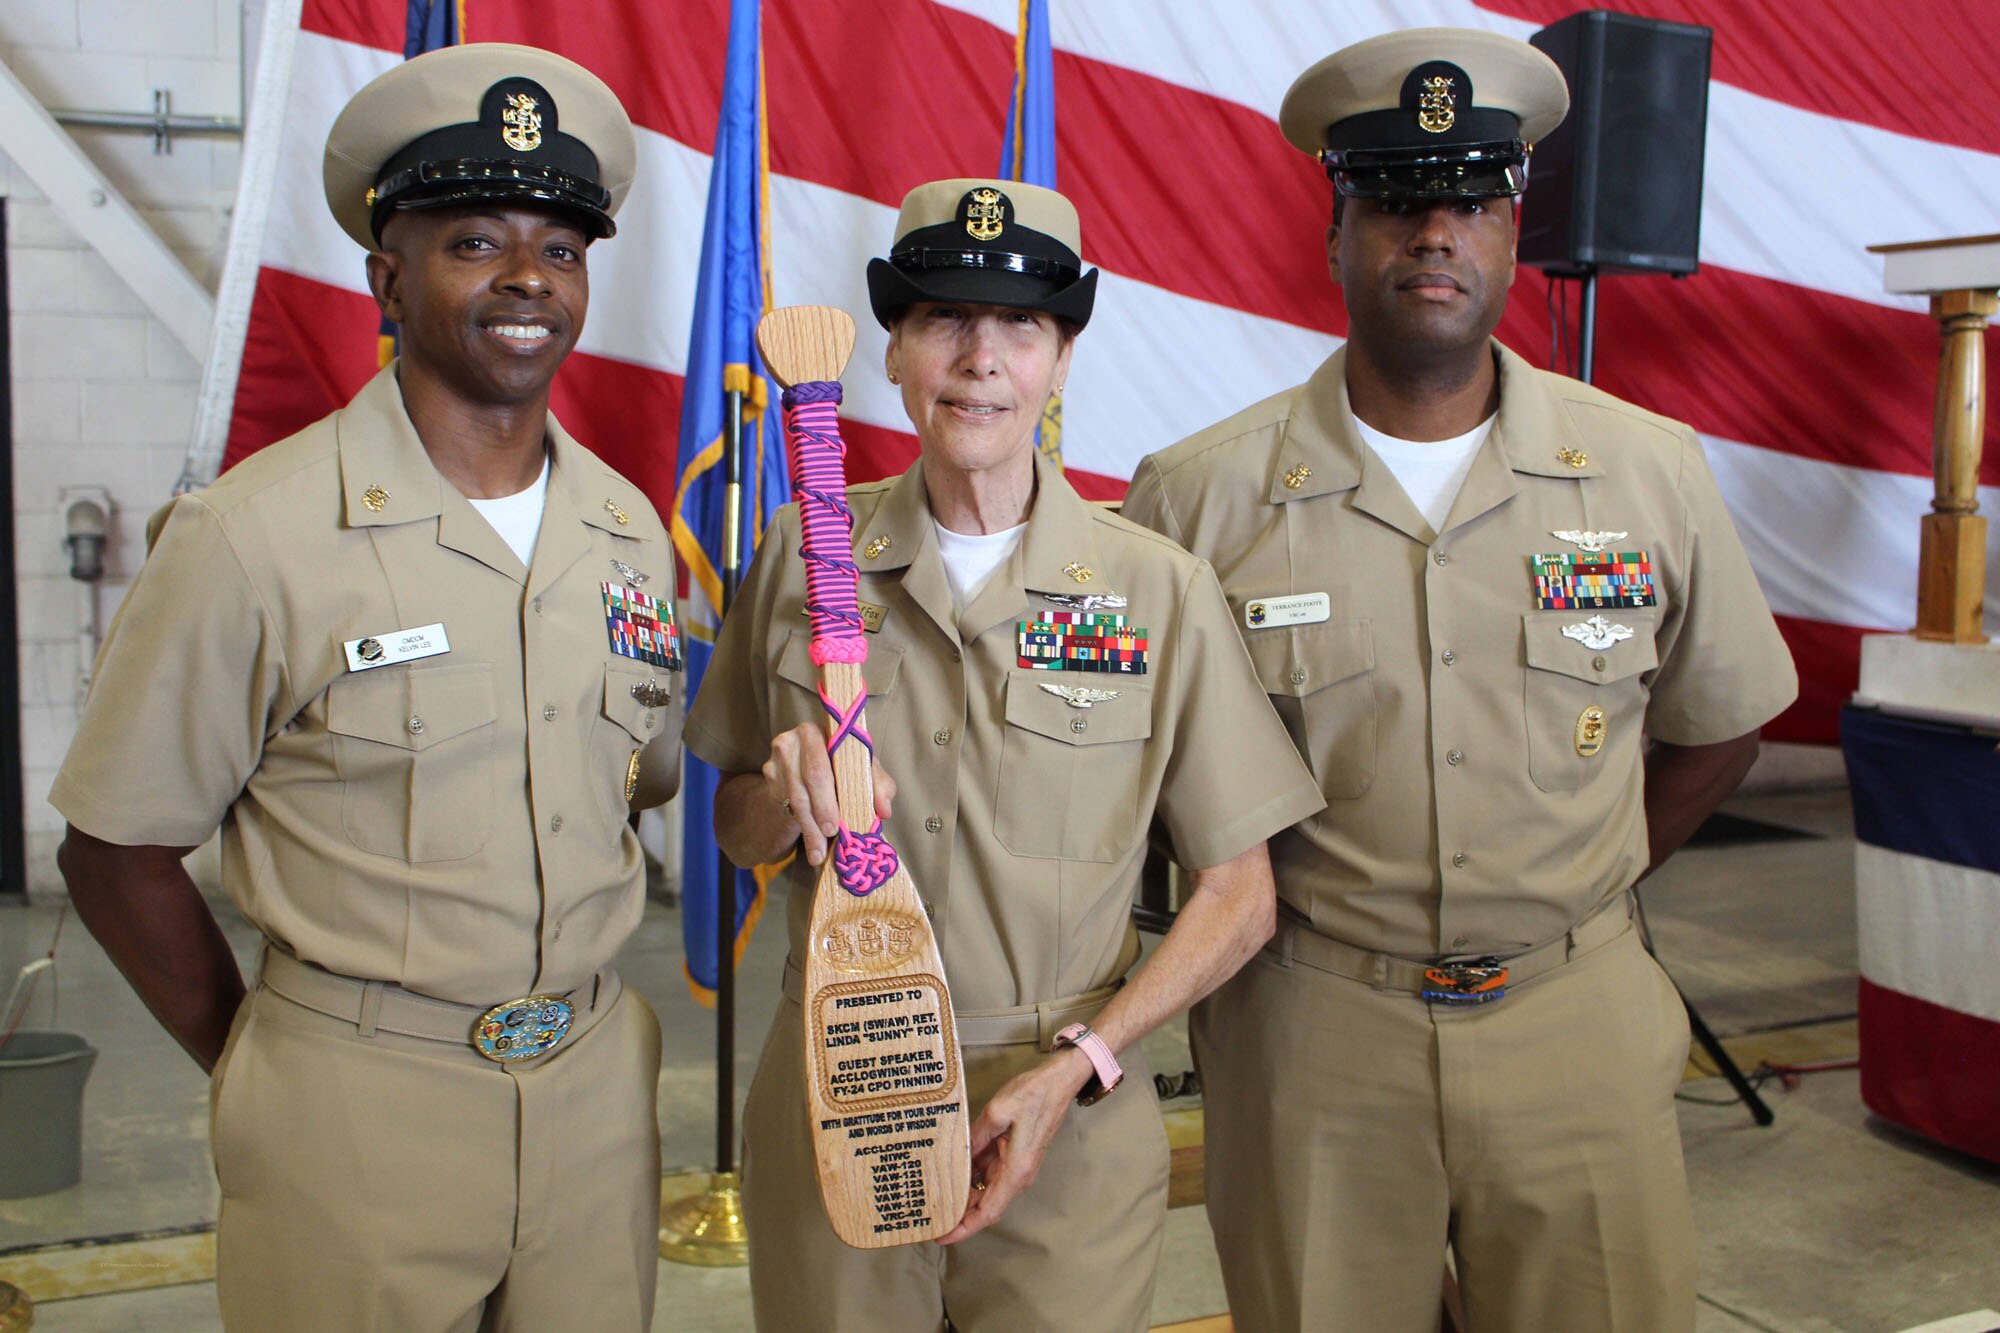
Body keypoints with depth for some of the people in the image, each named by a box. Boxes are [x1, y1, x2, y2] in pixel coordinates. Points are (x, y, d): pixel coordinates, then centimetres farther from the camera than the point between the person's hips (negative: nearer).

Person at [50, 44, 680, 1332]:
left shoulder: (631, 532, 4)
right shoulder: (258, 535, -13)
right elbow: (117, 851, -6)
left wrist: (562, 1013, 7)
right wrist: (264, 1069, -1)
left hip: (598, 1084, 5)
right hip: (361, 1113, -4)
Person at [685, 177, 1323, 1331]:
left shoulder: (1162, 592, -7)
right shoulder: (805, 556, -1)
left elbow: (1239, 894, -3)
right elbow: (738, 829, 10)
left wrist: (1076, 1064, -13)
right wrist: (786, 796, -12)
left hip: (1069, 1125, -1)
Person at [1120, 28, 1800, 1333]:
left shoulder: (1652, 470, -1)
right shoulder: (1199, 493, -7)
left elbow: (1717, 727, 12)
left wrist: (1571, 893, 8)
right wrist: (1260, 916, 1)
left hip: (1576, 1026, 2)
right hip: (1312, 1033, -1)